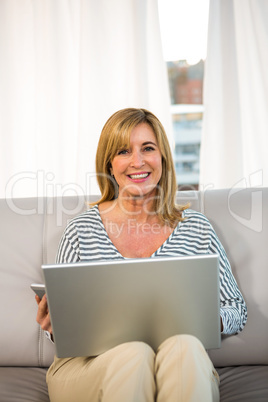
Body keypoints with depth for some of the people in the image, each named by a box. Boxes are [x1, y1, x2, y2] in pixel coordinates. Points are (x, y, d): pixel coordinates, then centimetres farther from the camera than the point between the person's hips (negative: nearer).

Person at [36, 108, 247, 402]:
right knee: (133, 352, -34)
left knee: (183, 347, -33)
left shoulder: (195, 229, 7)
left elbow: (237, 311, 12)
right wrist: (52, 323, -14)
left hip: (178, 368, 1)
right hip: (88, 364, 0)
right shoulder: (81, 231, 5)